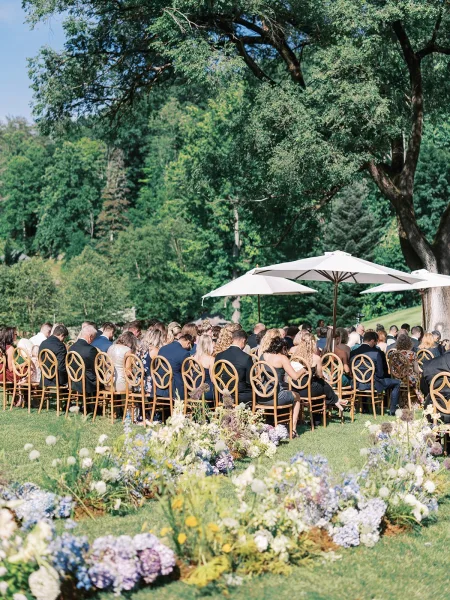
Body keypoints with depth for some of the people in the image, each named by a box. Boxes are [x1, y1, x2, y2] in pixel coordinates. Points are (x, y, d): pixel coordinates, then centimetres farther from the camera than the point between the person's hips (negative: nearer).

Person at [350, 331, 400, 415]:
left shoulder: (353, 352, -5)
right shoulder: (376, 353, -16)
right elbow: (380, 374, -12)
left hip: (357, 385, 6)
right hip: (372, 384, -5)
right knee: (396, 383, 13)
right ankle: (393, 409, 15)